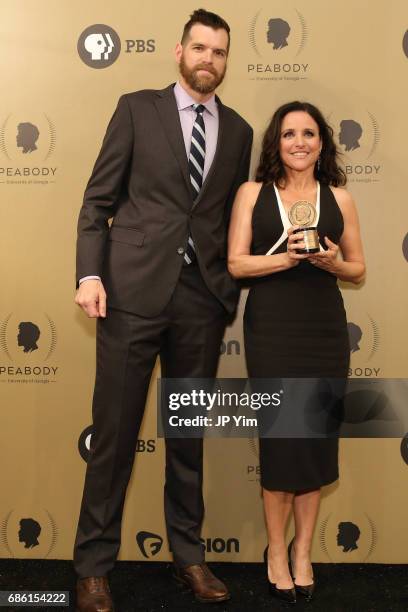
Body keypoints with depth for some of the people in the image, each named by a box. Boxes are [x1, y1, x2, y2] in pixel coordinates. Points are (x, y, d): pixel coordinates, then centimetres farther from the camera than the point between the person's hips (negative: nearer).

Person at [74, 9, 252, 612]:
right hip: (134, 291, -3)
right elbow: (98, 199, 1)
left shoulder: (238, 130, 13)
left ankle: (188, 554, 28)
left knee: (190, 433, 12)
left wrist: (232, 290, 9)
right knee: (114, 432, 3)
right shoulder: (137, 108, 5)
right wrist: (90, 273, -9)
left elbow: (233, 216, 15)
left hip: (203, 299, 3)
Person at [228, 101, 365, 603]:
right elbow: (236, 263, -3)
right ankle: (276, 551, 16)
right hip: (271, 326, -2)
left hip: (324, 327, 2)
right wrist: (289, 257, -18)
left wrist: (331, 261, -9)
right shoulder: (253, 193, 4)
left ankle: (303, 551, 20)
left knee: (318, 436, 5)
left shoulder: (338, 198, 8)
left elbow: (357, 268, 12)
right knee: (282, 435, -2)